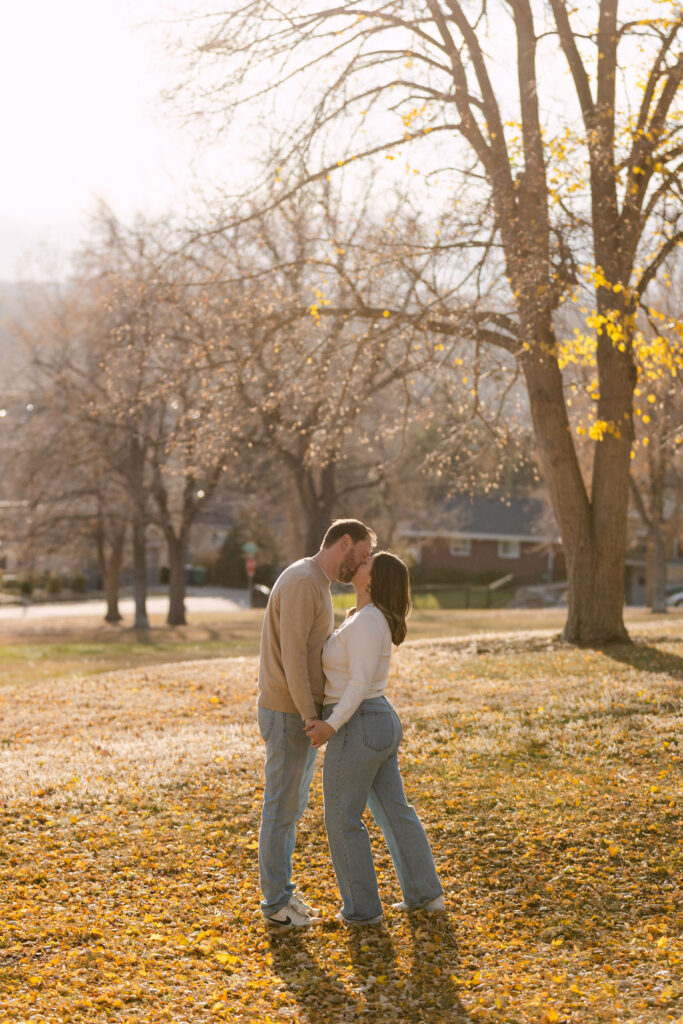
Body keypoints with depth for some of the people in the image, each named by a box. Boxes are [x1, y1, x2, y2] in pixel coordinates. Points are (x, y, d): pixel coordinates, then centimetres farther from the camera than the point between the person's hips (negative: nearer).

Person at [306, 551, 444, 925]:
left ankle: (363, 908, 13)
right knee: (394, 812, 17)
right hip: (382, 723, 10)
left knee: (343, 819, 5)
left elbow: (361, 682, -24)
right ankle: (426, 894, 25)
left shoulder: (366, 622, -19)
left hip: (356, 728, -10)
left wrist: (332, 726, -24)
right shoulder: (372, 619, 12)